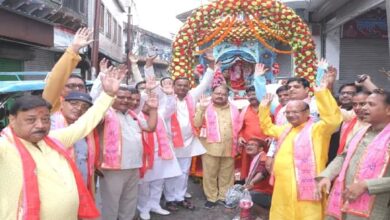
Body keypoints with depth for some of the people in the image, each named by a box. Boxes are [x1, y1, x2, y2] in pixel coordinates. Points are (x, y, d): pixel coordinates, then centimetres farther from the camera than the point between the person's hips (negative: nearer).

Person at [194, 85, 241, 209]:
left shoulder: (233, 109, 11)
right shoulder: (206, 108, 1)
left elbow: (237, 127, 17)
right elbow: (197, 124, -8)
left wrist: (237, 141, 7)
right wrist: (201, 108, -18)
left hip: (229, 148, 3)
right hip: (210, 147, -2)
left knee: (226, 174, 9)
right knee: (210, 174, 2)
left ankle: (224, 196, 24)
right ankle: (211, 197, 16)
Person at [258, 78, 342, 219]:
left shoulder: (316, 129, -4)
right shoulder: (286, 129, 20)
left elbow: (333, 119, -22)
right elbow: (267, 128, 35)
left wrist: (322, 93, -27)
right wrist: (264, 107, 25)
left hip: (306, 189, -7)